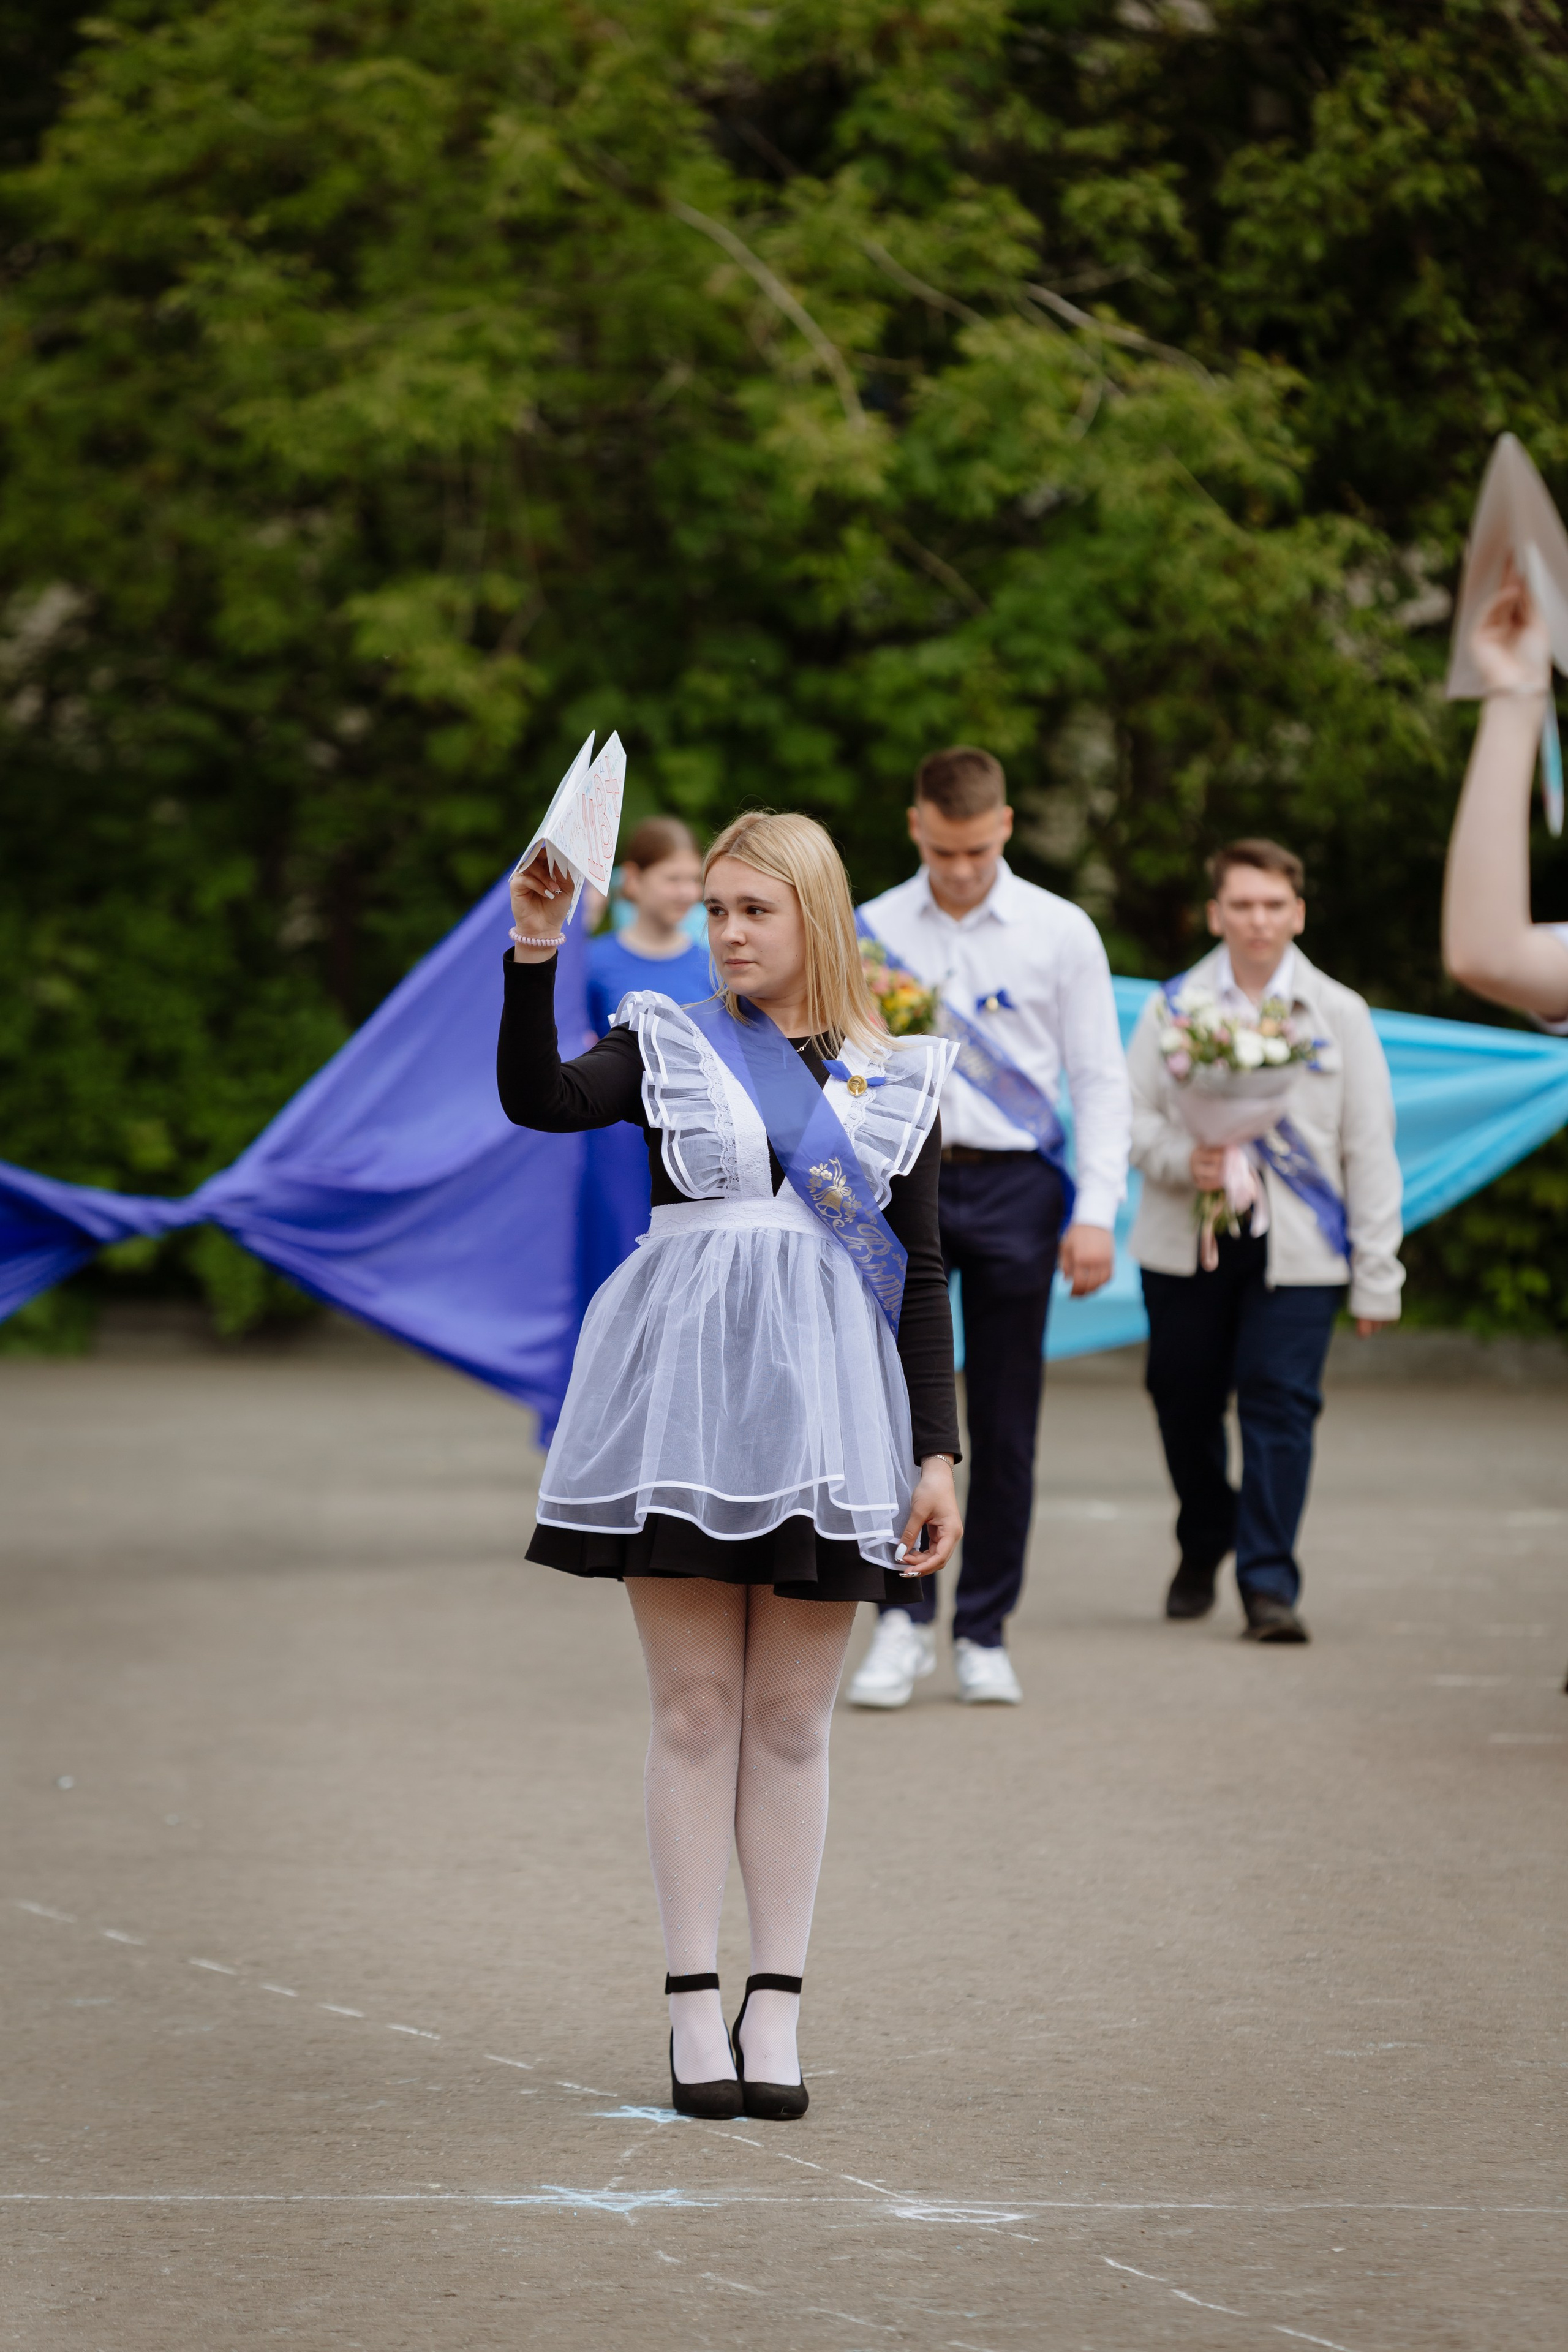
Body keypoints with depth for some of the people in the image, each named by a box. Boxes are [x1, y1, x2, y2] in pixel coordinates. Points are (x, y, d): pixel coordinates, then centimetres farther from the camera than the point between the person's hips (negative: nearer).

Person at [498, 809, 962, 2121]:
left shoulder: (896, 1080, 9)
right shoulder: (669, 1044, 7)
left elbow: (924, 1273, 8)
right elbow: (539, 1101, -11)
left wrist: (938, 1452, 3)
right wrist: (535, 957, -22)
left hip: (824, 1407, 0)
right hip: (683, 1390, 0)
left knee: (792, 1720, 4)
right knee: (694, 1709, 1)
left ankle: (777, 2013, 9)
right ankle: (695, 2007, 5)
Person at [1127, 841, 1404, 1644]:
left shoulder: (1338, 1014, 5)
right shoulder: (1172, 1008, 7)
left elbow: (1370, 1148, 5)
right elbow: (1129, 1112, 5)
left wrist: (1377, 1276, 2)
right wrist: (1179, 1159, -17)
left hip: (1297, 1247, -1)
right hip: (1186, 1242, 1)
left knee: (1280, 1404, -10)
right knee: (1184, 1400, 9)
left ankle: (1269, 1584, -6)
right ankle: (1202, 1549, 33)